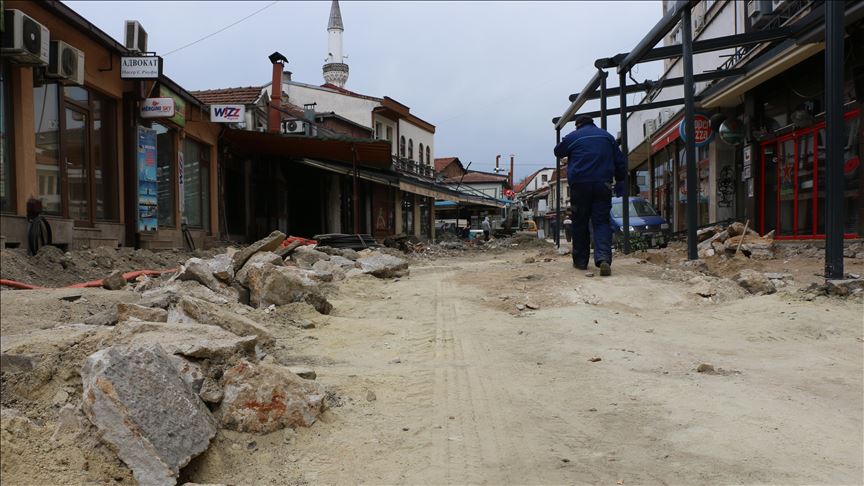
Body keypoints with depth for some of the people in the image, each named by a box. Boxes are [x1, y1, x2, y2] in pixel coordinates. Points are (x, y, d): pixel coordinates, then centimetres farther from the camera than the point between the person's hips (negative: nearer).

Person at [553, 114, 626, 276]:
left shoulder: (573, 137, 2)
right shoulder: (607, 136, 14)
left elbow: (558, 152, 18)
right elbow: (621, 161, 15)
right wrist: (620, 183, 20)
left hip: (580, 185, -2)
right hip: (603, 185, 2)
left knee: (580, 223, 8)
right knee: (602, 222, -2)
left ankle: (580, 261, 13)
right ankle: (603, 258, -23)